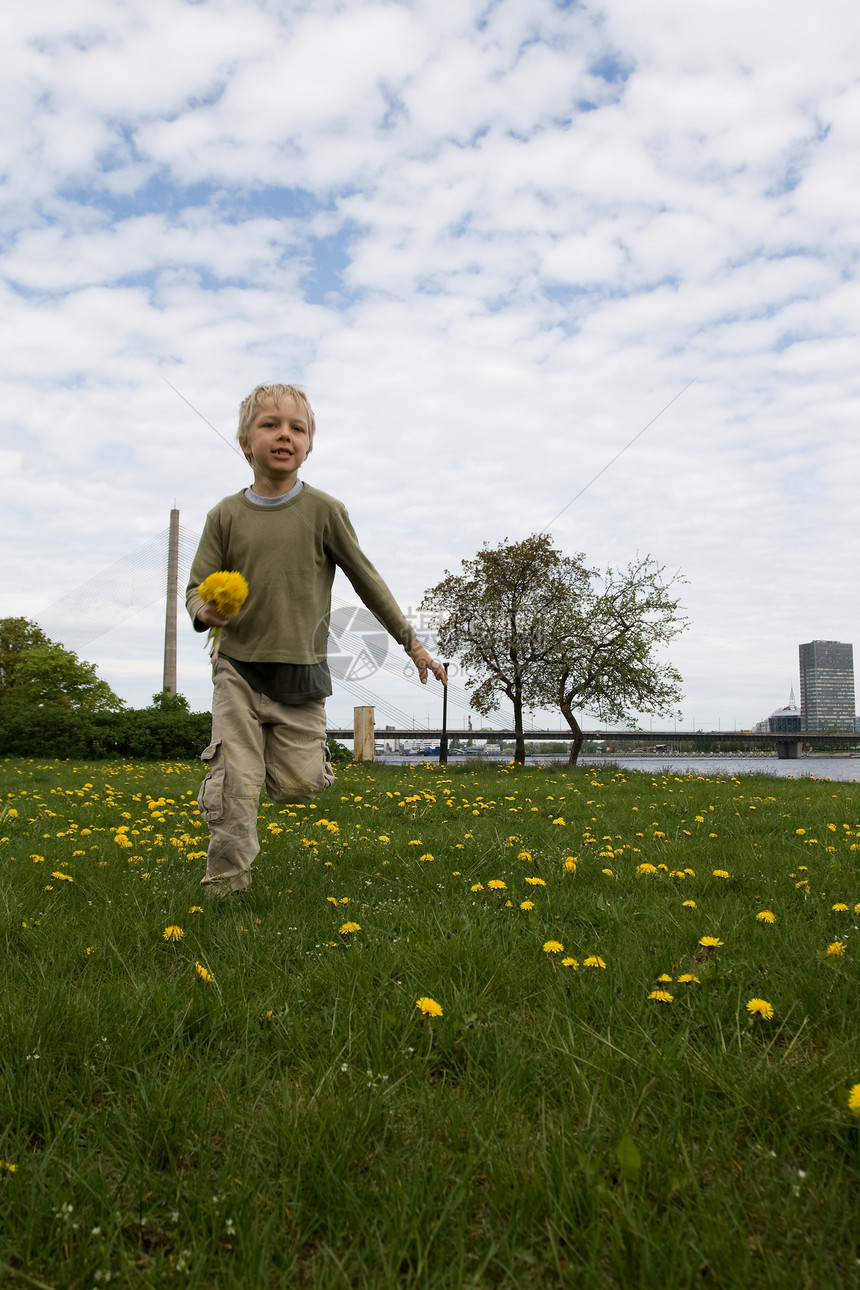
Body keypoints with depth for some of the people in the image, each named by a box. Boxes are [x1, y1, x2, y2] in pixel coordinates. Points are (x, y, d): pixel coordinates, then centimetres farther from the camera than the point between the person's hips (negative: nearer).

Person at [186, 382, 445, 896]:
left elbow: (366, 579, 4)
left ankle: (288, 754, 36)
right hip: (239, 667, 1)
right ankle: (223, 890, 10)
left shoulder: (323, 510, -2)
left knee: (299, 785, 1)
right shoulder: (226, 515, 1)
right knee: (233, 787, -4)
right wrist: (204, 610, -20)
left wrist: (412, 641, 7)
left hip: (301, 673, 0)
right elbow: (199, 585, 6)